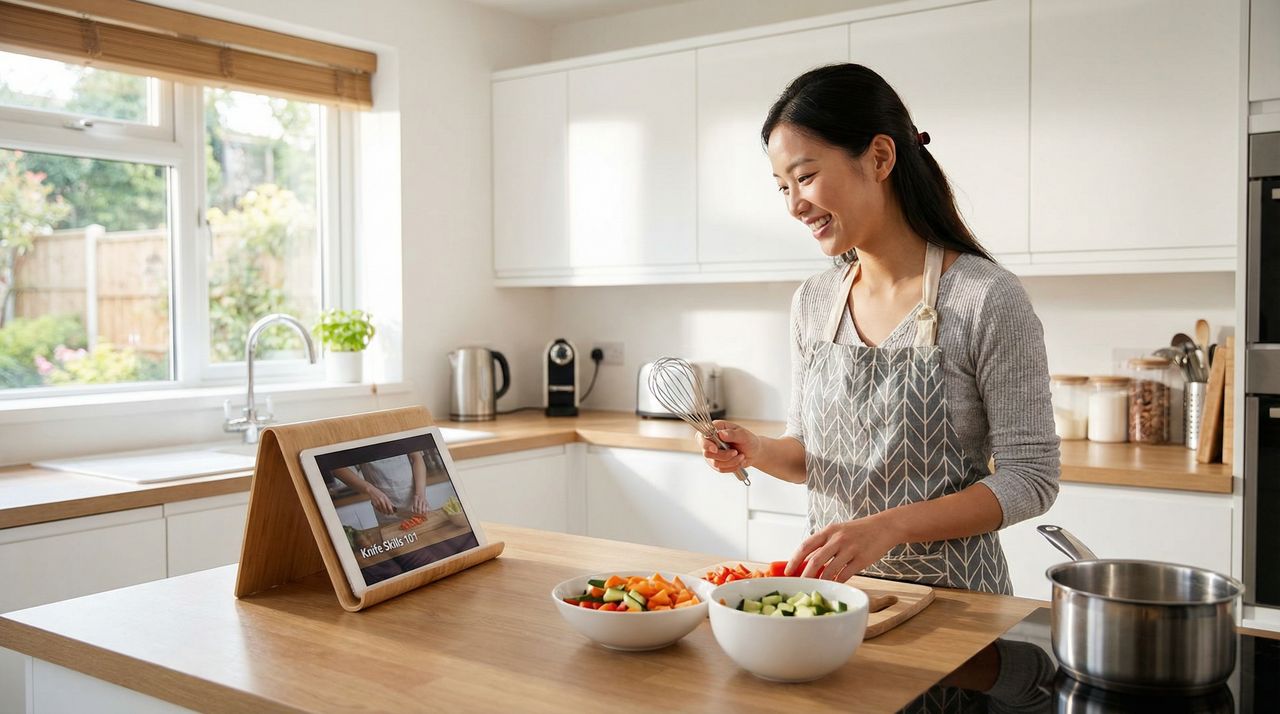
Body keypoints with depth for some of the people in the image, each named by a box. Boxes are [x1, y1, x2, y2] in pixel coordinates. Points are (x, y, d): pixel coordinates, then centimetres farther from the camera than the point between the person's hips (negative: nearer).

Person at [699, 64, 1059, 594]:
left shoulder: (986, 300, -13)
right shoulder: (811, 303, 4)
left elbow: (1030, 477, -12)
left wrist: (889, 527, -23)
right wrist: (759, 452, -8)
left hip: (950, 591, -3)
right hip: (830, 583, 4)